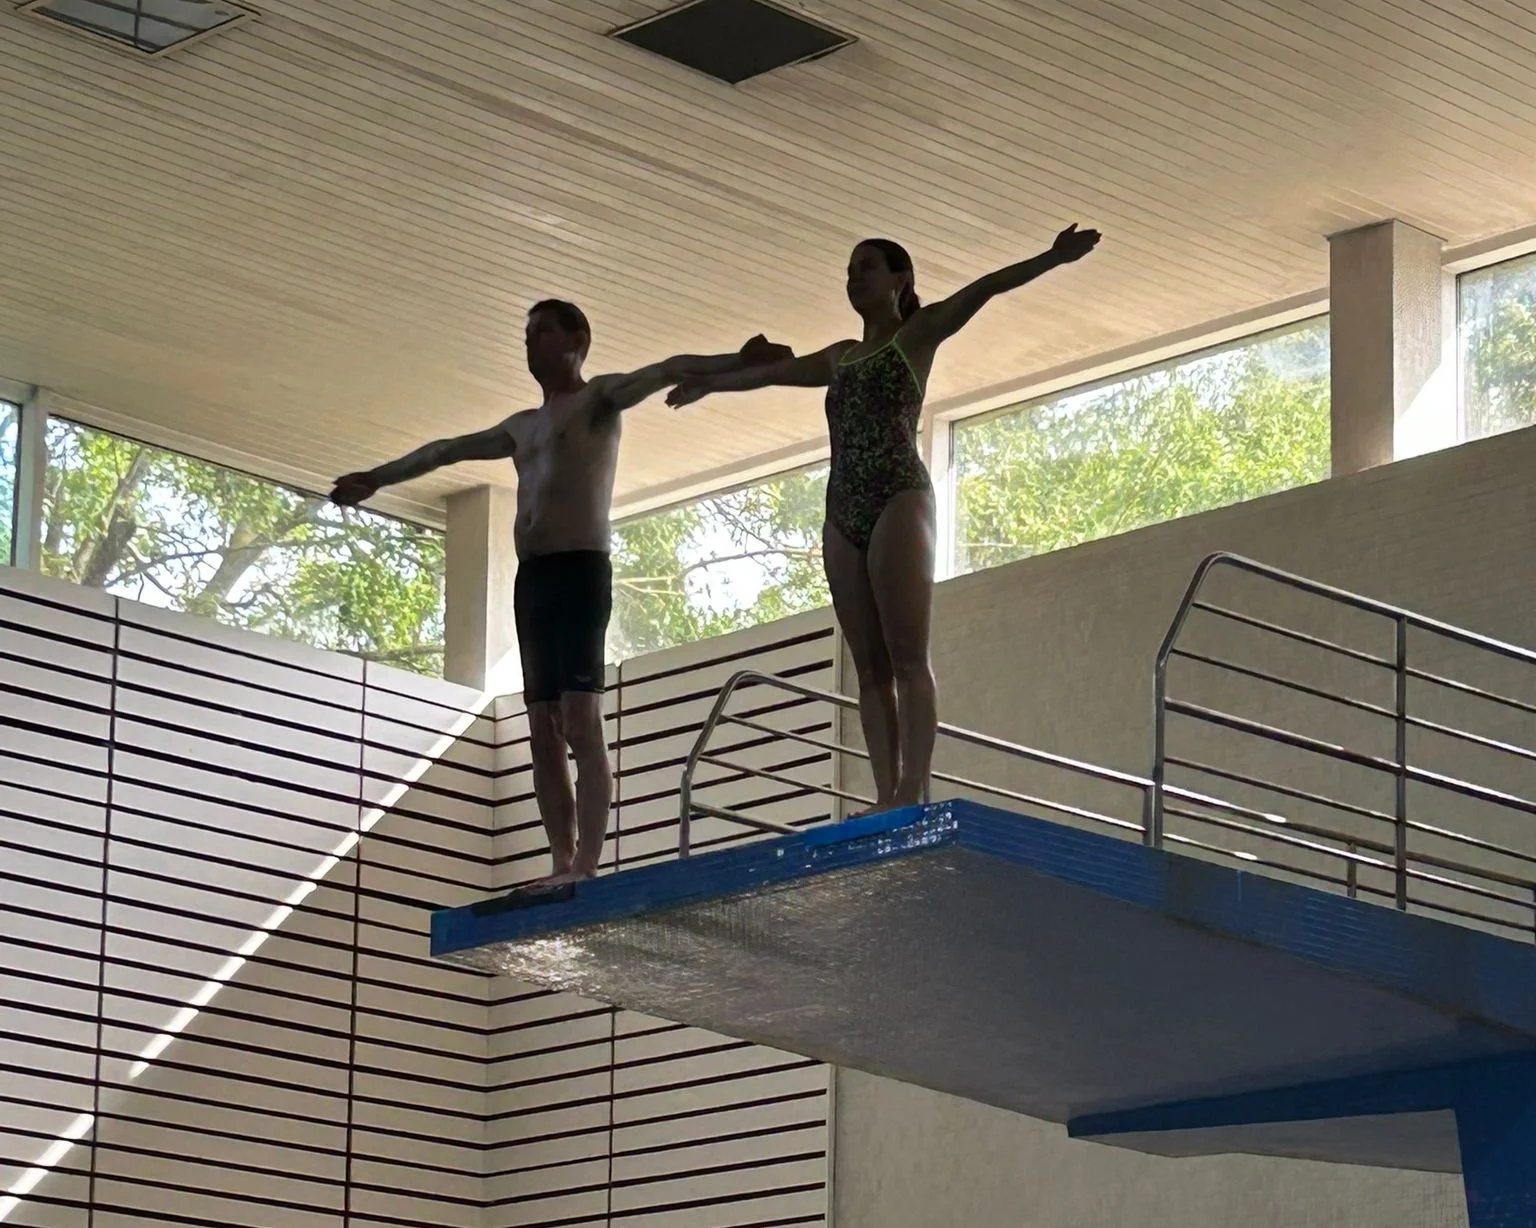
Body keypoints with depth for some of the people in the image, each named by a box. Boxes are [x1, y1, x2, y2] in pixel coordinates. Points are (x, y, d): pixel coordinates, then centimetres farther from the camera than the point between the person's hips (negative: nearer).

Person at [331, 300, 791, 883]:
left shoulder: (599, 398, 5)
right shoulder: (522, 426, 27)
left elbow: (670, 370, -12)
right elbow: (447, 450, 38)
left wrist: (737, 360, -29)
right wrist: (377, 478, 46)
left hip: (580, 569, -8)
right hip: (530, 577, 8)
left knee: (580, 718, -18)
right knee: (544, 730, 0)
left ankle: (587, 865, -27)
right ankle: (563, 865, -4)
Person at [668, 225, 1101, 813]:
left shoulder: (917, 335, 8)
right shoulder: (840, 357, 25)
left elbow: (984, 288, -7)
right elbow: (769, 371, 40)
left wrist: (1050, 259, -20)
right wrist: (707, 383, 53)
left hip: (900, 499, -7)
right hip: (843, 513, 7)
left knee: (907, 658, -13)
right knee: (870, 667, -2)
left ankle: (912, 793, -21)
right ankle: (886, 797, -7)